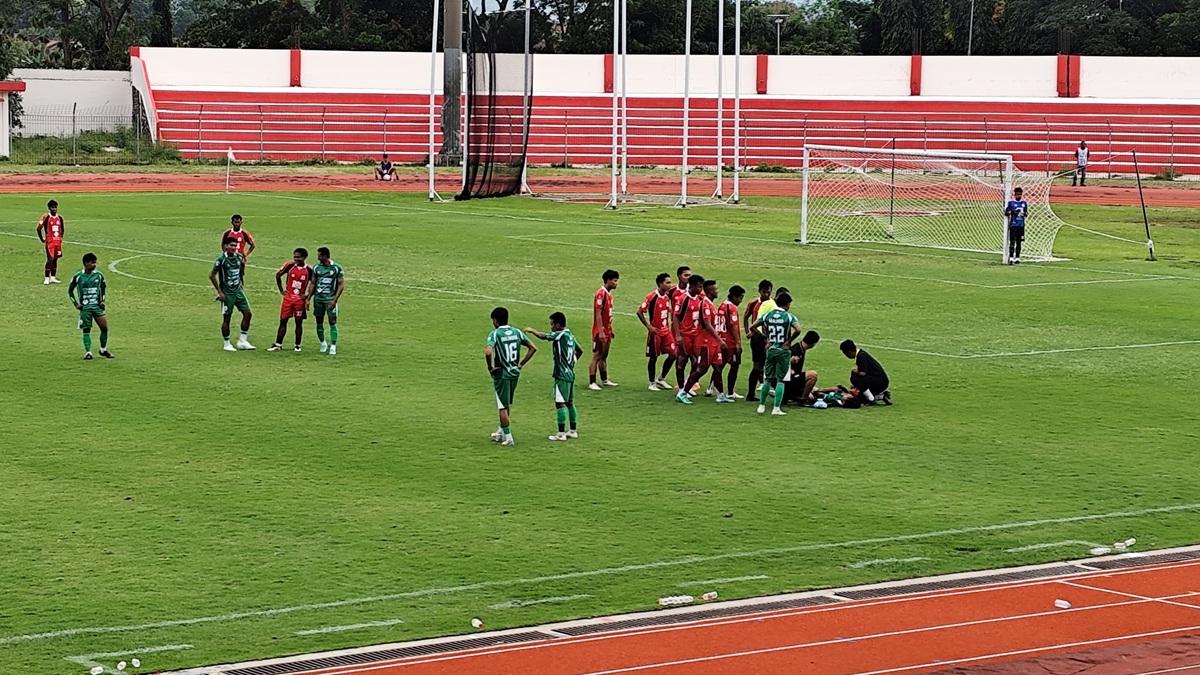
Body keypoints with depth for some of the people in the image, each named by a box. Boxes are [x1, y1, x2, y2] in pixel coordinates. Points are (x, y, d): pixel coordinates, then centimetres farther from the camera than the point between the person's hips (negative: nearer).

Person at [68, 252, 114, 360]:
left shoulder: (98, 275, 3)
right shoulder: (78, 276, -4)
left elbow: (104, 287, 19)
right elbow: (70, 291, 7)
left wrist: (102, 300, 7)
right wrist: (76, 304, 0)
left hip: (97, 306, 2)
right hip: (85, 307, -2)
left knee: (104, 328, -4)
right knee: (86, 330, -3)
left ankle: (103, 350, 13)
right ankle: (88, 352, 2)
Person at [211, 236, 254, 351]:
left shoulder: (239, 257, 4)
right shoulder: (221, 259, -14)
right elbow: (212, 275, -10)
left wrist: (243, 265, 3)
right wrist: (219, 291, -11)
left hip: (238, 290, 6)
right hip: (227, 293, -6)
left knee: (247, 314, 1)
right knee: (226, 318, 0)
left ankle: (242, 341, 9)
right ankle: (227, 344, 13)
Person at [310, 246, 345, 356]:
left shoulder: (336, 268, -5)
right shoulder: (316, 268, 6)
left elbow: (341, 285, -4)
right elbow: (313, 284, 12)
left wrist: (335, 300, -11)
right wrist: (308, 298, 5)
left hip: (330, 300, -4)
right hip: (318, 299, 4)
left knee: (333, 322, -7)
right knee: (319, 323, 7)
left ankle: (333, 346, -3)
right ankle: (323, 344, 24)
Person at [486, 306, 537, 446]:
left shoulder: (495, 334, -14)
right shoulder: (516, 332, 3)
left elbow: (488, 352, -29)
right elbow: (533, 348, 5)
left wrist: (490, 367, -14)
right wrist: (521, 364, 9)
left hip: (501, 374, -6)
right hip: (515, 373, 6)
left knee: (503, 407, 2)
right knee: (507, 405, 21)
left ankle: (508, 438, 2)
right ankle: (501, 432, 34)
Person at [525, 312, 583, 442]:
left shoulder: (561, 335, -14)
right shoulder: (570, 335, 11)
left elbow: (543, 336, -22)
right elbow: (580, 350, 23)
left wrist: (531, 331, -6)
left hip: (562, 376, -9)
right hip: (570, 374, 9)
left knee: (560, 403, -7)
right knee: (569, 403, 15)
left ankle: (561, 433, -8)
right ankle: (573, 431, 20)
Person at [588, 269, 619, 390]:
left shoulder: (609, 294, 12)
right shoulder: (601, 294, -16)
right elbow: (598, 314, -19)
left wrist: (610, 330, 19)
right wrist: (600, 332, -23)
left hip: (607, 331, 9)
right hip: (600, 332, -9)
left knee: (604, 356, 16)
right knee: (596, 356, -6)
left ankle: (604, 380, 25)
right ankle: (591, 383, -4)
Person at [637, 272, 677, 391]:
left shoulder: (667, 296, 4)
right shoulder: (652, 297, -16)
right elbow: (639, 312, -15)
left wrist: (668, 325, 12)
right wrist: (649, 327, -15)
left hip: (666, 331, 7)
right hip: (655, 332, -7)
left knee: (673, 354, 2)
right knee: (653, 357, 2)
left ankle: (661, 379, 18)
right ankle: (652, 383, 14)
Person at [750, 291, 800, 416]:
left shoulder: (767, 315, 3)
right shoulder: (789, 317, -8)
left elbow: (752, 327, 2)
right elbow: (798, 330, -24)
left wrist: (765, 336, 8)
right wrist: (789, 341, -9)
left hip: (770, 350, 4)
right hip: (784, 350, -3)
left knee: (767, 379, 14)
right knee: (780, 380, 1)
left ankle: (761, 406, 18)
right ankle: (776, 408, -3)